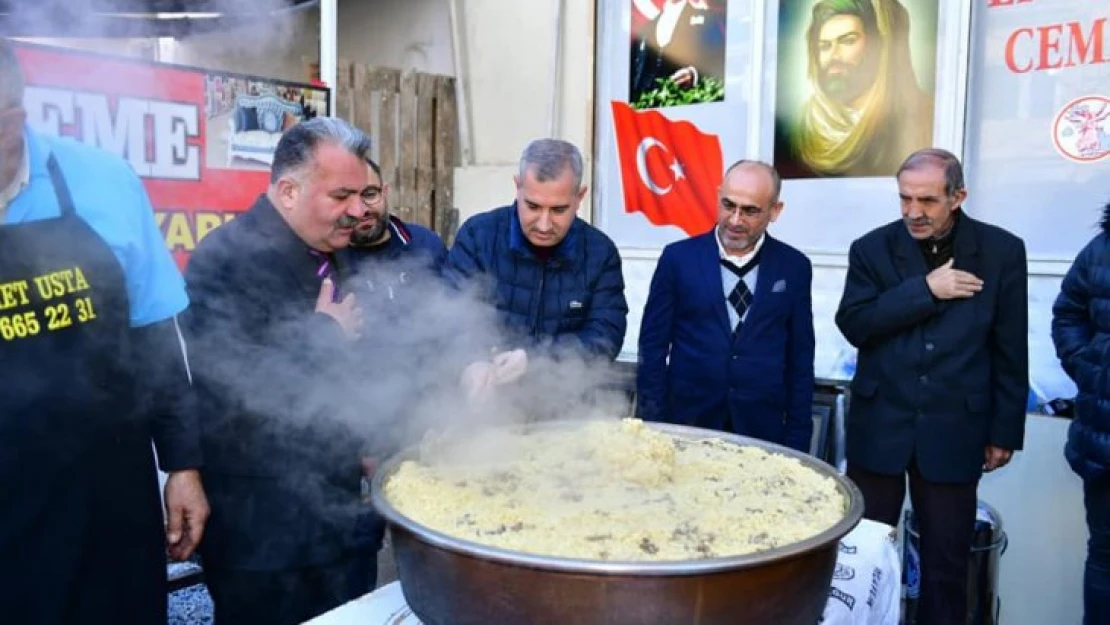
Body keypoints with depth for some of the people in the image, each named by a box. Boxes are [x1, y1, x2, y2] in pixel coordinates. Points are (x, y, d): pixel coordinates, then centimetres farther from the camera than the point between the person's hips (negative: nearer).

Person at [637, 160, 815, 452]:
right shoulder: (678, 258, -3)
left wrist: (797, 438, 2)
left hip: (762, 431, 1)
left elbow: (800, 359, 5)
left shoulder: (794, 267, 2)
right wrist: (654, 424, -4)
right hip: (686, 425, -1)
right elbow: (653, 345, 0)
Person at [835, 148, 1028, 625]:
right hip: (879, 426, 0)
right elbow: (853, 325, -11)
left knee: (947, 563, 11)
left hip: (954, 431, 0)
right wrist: (925, 289, -17)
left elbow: (1010, 352, 3)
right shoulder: (872, 248, 0)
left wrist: (1005, 430, 3)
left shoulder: (1001, 251, 0)